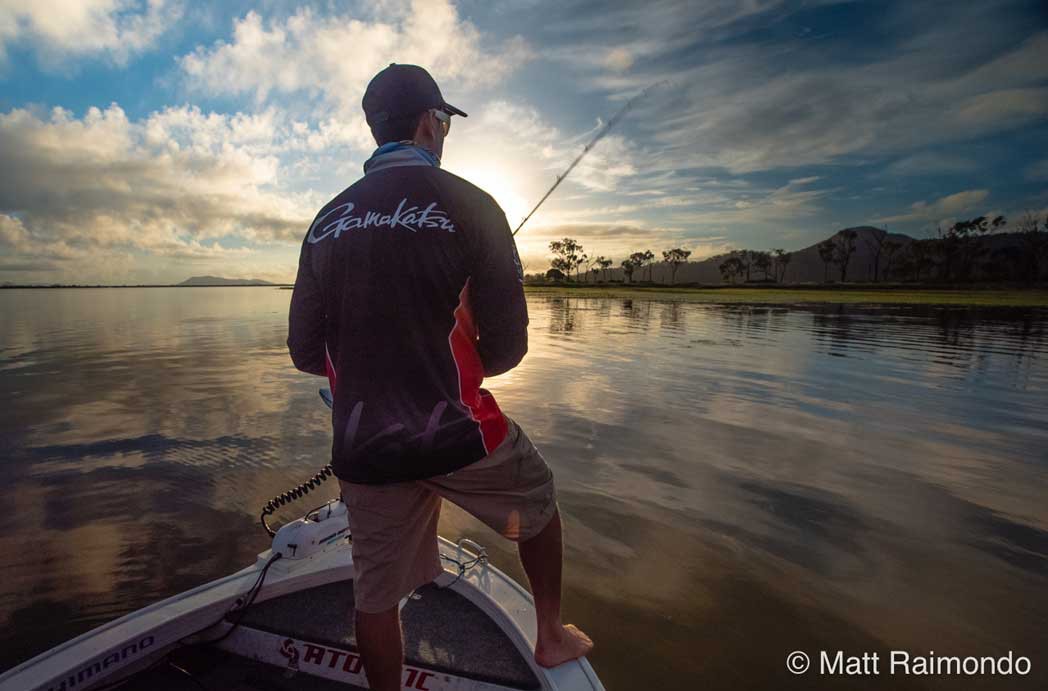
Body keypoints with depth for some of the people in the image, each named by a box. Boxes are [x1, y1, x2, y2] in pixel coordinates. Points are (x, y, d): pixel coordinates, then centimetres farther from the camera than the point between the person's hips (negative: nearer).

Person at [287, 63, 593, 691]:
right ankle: (551, 638, 40)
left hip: (363, 448, 4)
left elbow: (305, 352, 7)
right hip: (457, 433, -3)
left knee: (377, 594, 17)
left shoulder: (327, 221, 7)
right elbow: (507, 349, -8)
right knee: (538, 499, 24)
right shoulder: (468, 204, -6)